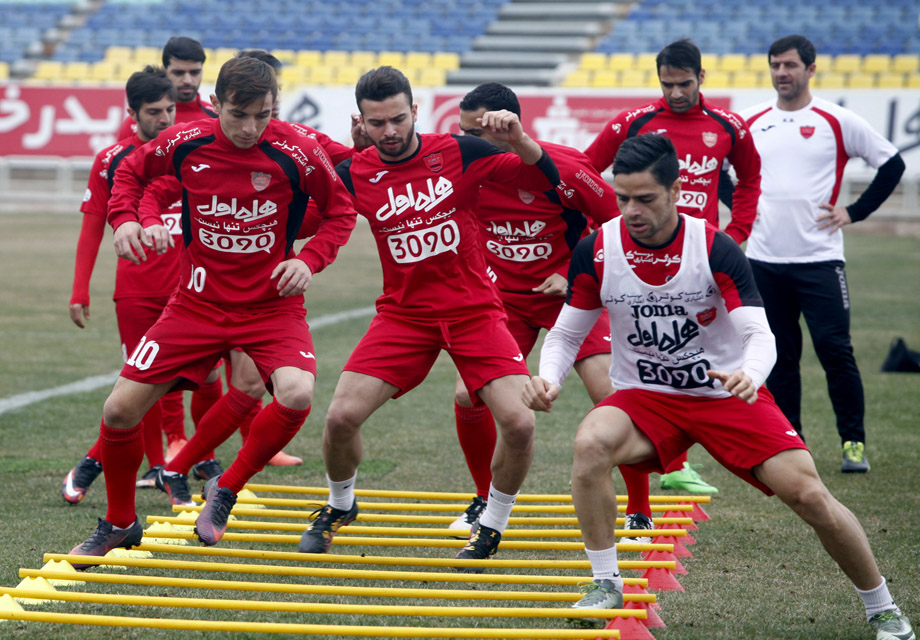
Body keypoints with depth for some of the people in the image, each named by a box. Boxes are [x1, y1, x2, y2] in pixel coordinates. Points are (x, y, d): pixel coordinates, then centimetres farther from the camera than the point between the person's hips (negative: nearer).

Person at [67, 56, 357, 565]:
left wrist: (309, 260, -15)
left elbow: (340, 210, 1)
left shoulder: (296, 152, -15)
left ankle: (226, 490, -4)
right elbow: (130, 173, 12)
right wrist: (125, 219, -7)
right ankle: (119, 524, 23)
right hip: (196, 305, 2)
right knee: (120, 410, -3)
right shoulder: (185, 143, -9)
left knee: (297, 395, -31)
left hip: (272, 307, -2)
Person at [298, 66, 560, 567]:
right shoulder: (353, 174, -3)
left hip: (474, 310, -1)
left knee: (519, 422, -17)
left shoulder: (459, 152, -7)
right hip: (402, 314, 1)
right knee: (341, 416, -11)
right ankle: (339, 507, 22)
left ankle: (492, 526, 10)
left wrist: (518, 140, -23)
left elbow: (546, 180, -5)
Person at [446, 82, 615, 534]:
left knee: (611, 394, -17)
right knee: (468, 396, -9)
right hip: (504, 298, 4)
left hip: (565, 293, -4)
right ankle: (485, 501, 15)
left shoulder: (562, 167, -20)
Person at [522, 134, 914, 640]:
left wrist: (749, 375, -44)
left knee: (809, 496, -13)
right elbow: (566, 332, 0)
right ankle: (605, 585, -16)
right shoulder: (596, 251, -11)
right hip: (645, 397, 1)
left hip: (727, 394, -1)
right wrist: (548, 379, -22)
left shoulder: (715, 249, -17)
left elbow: (760, 334, -21)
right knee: (591, 443, -32)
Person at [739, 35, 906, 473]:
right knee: (779, 356, 7)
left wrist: (854, 212, -1)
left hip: (819, 257, -3)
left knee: (834, 350, -8)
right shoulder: (750, 122, 9)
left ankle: (854, 443, 1)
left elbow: (892, 164, 4)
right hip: (764, 259, 3)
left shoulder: (837, 122, -1)